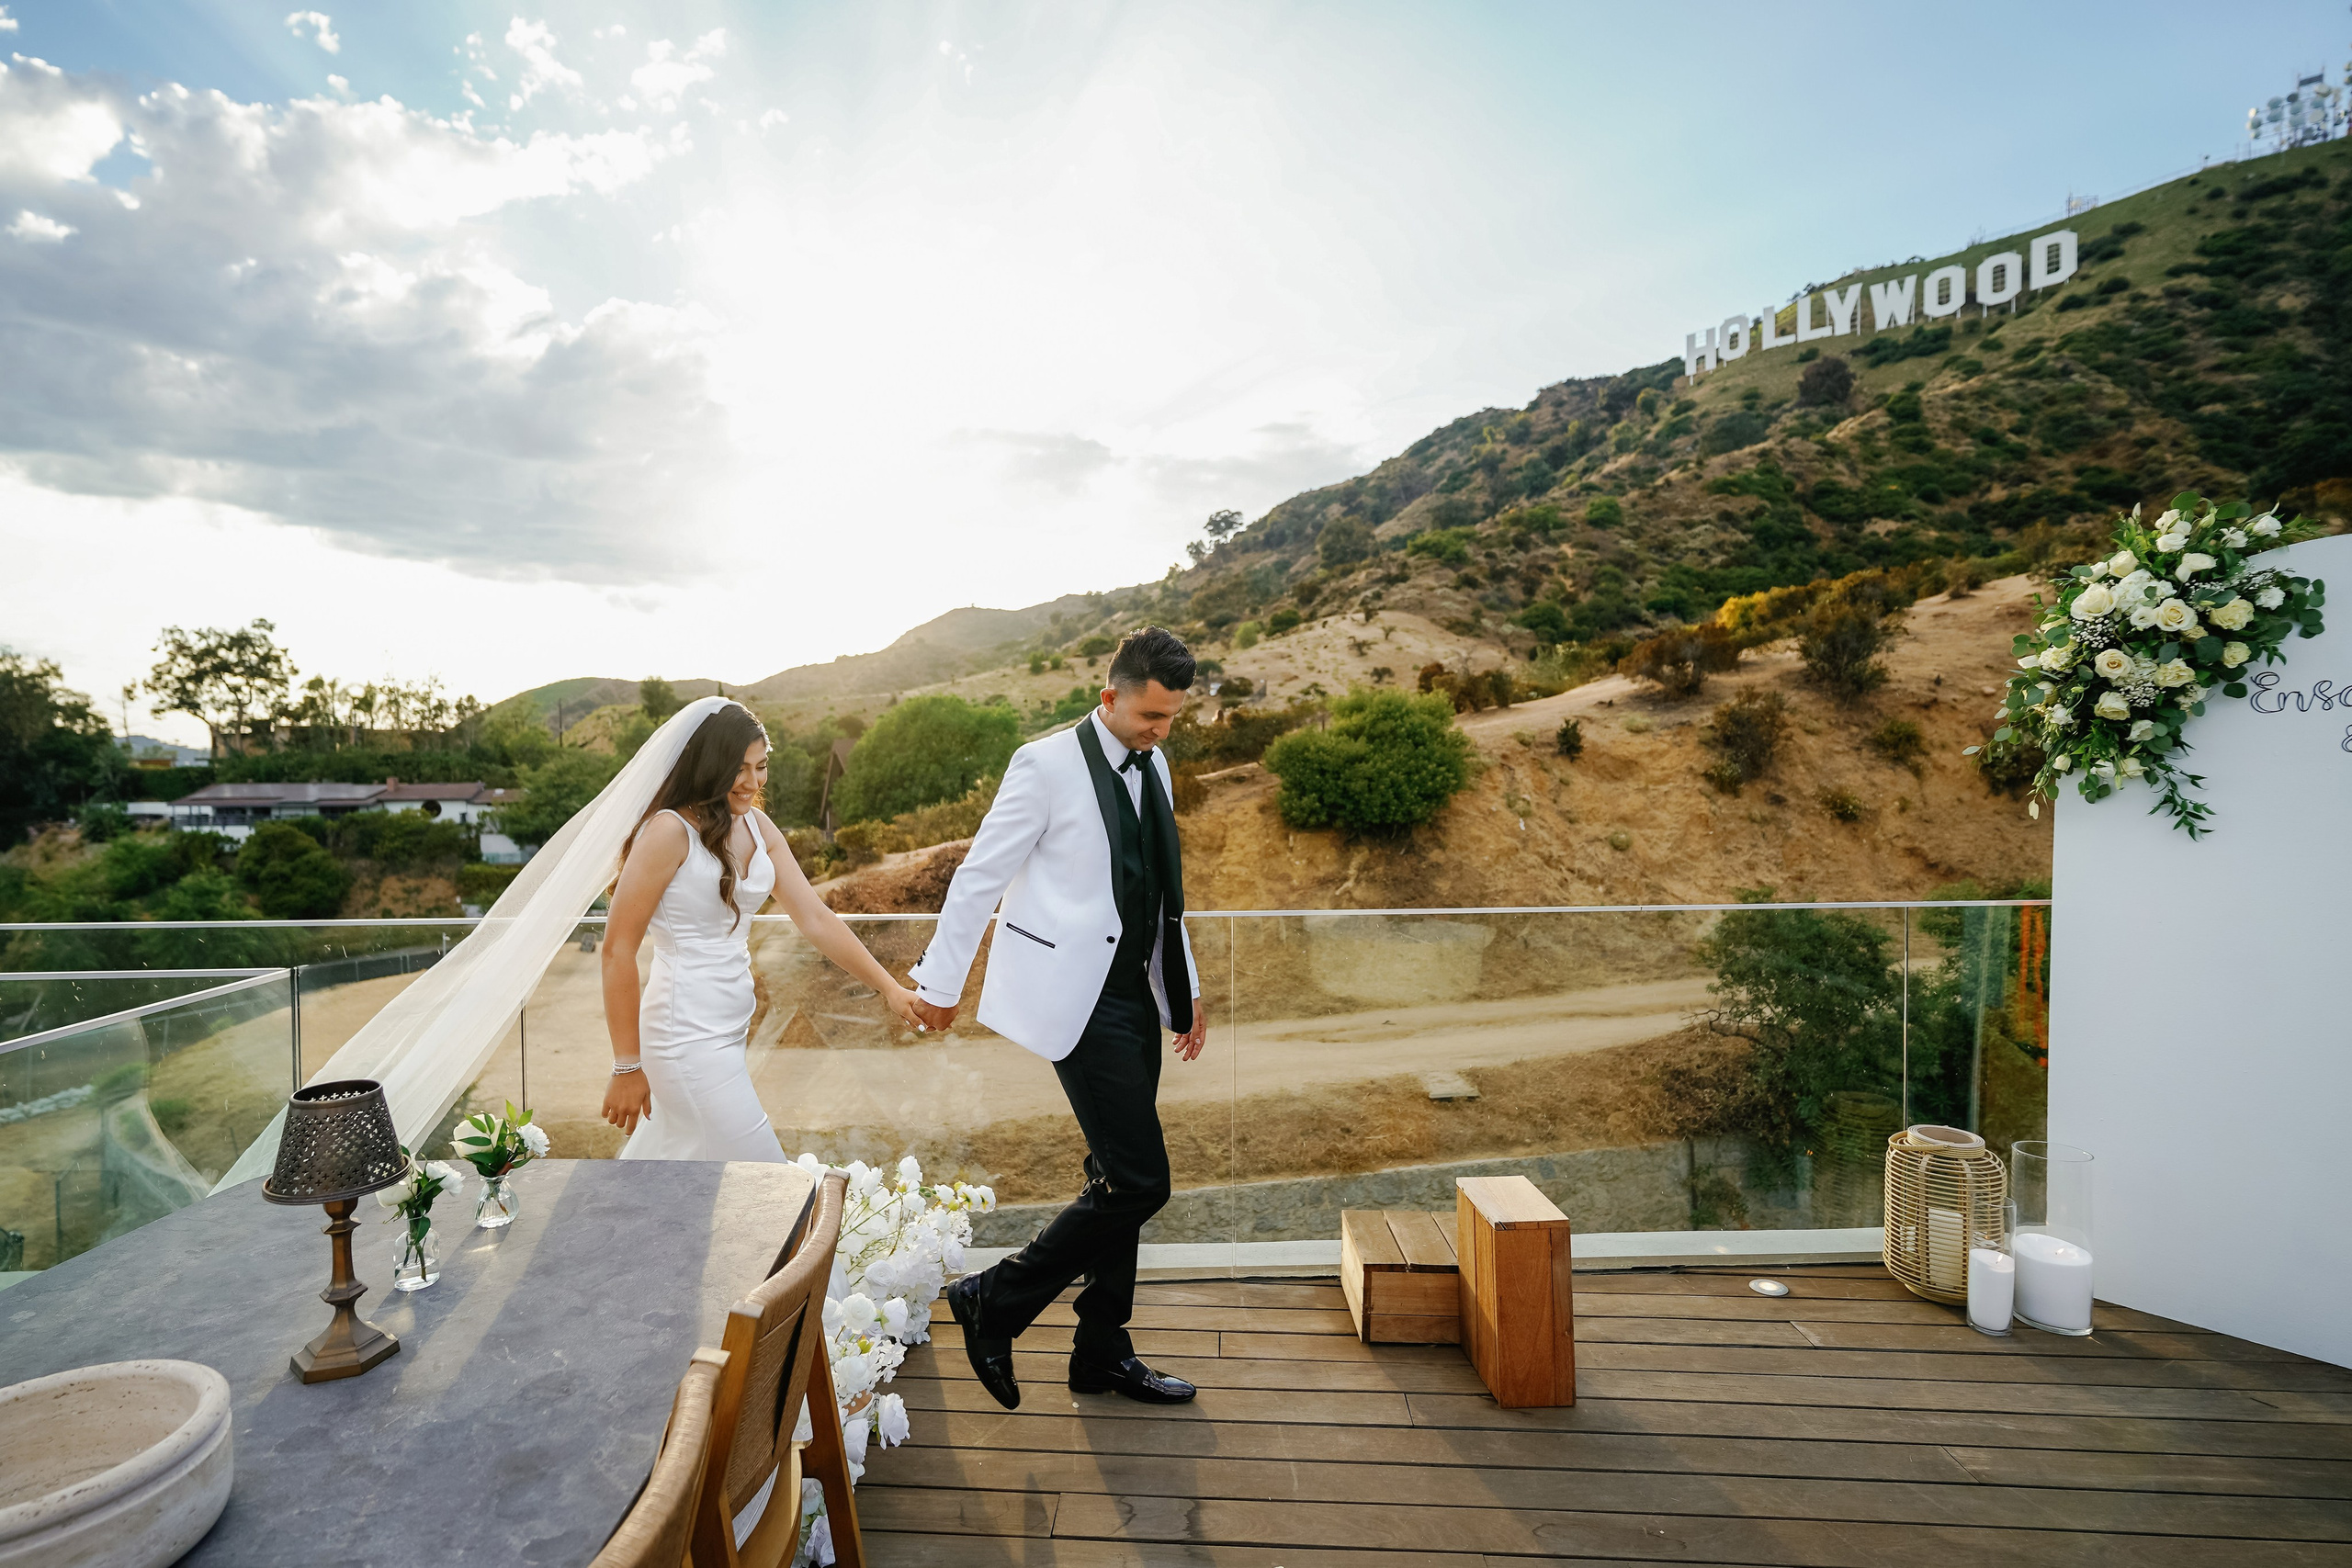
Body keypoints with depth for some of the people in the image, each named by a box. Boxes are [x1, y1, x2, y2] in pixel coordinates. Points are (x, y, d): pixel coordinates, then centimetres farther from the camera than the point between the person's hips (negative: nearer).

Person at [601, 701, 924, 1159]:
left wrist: (890, 987, 1)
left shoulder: (757, 826, 7)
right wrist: (627, 1066, -10)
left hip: (728, 1031, 7)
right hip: (690, 1038, -7)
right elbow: (618, 949, -13)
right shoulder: (670, 831, -15)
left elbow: (815, 919, 7)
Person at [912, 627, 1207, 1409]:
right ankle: (993, 1300, 9)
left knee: (1120, 1180, 14)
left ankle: (1103, 1352, 29)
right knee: (1137, 1182, -8)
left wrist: (1185, 988, 20)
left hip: (1133, 994, 8)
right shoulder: (1047, 764, -11)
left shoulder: (1151, 766, 12)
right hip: (1077, 998, -8)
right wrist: (942, 983, -5)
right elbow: (980, 876, -8)